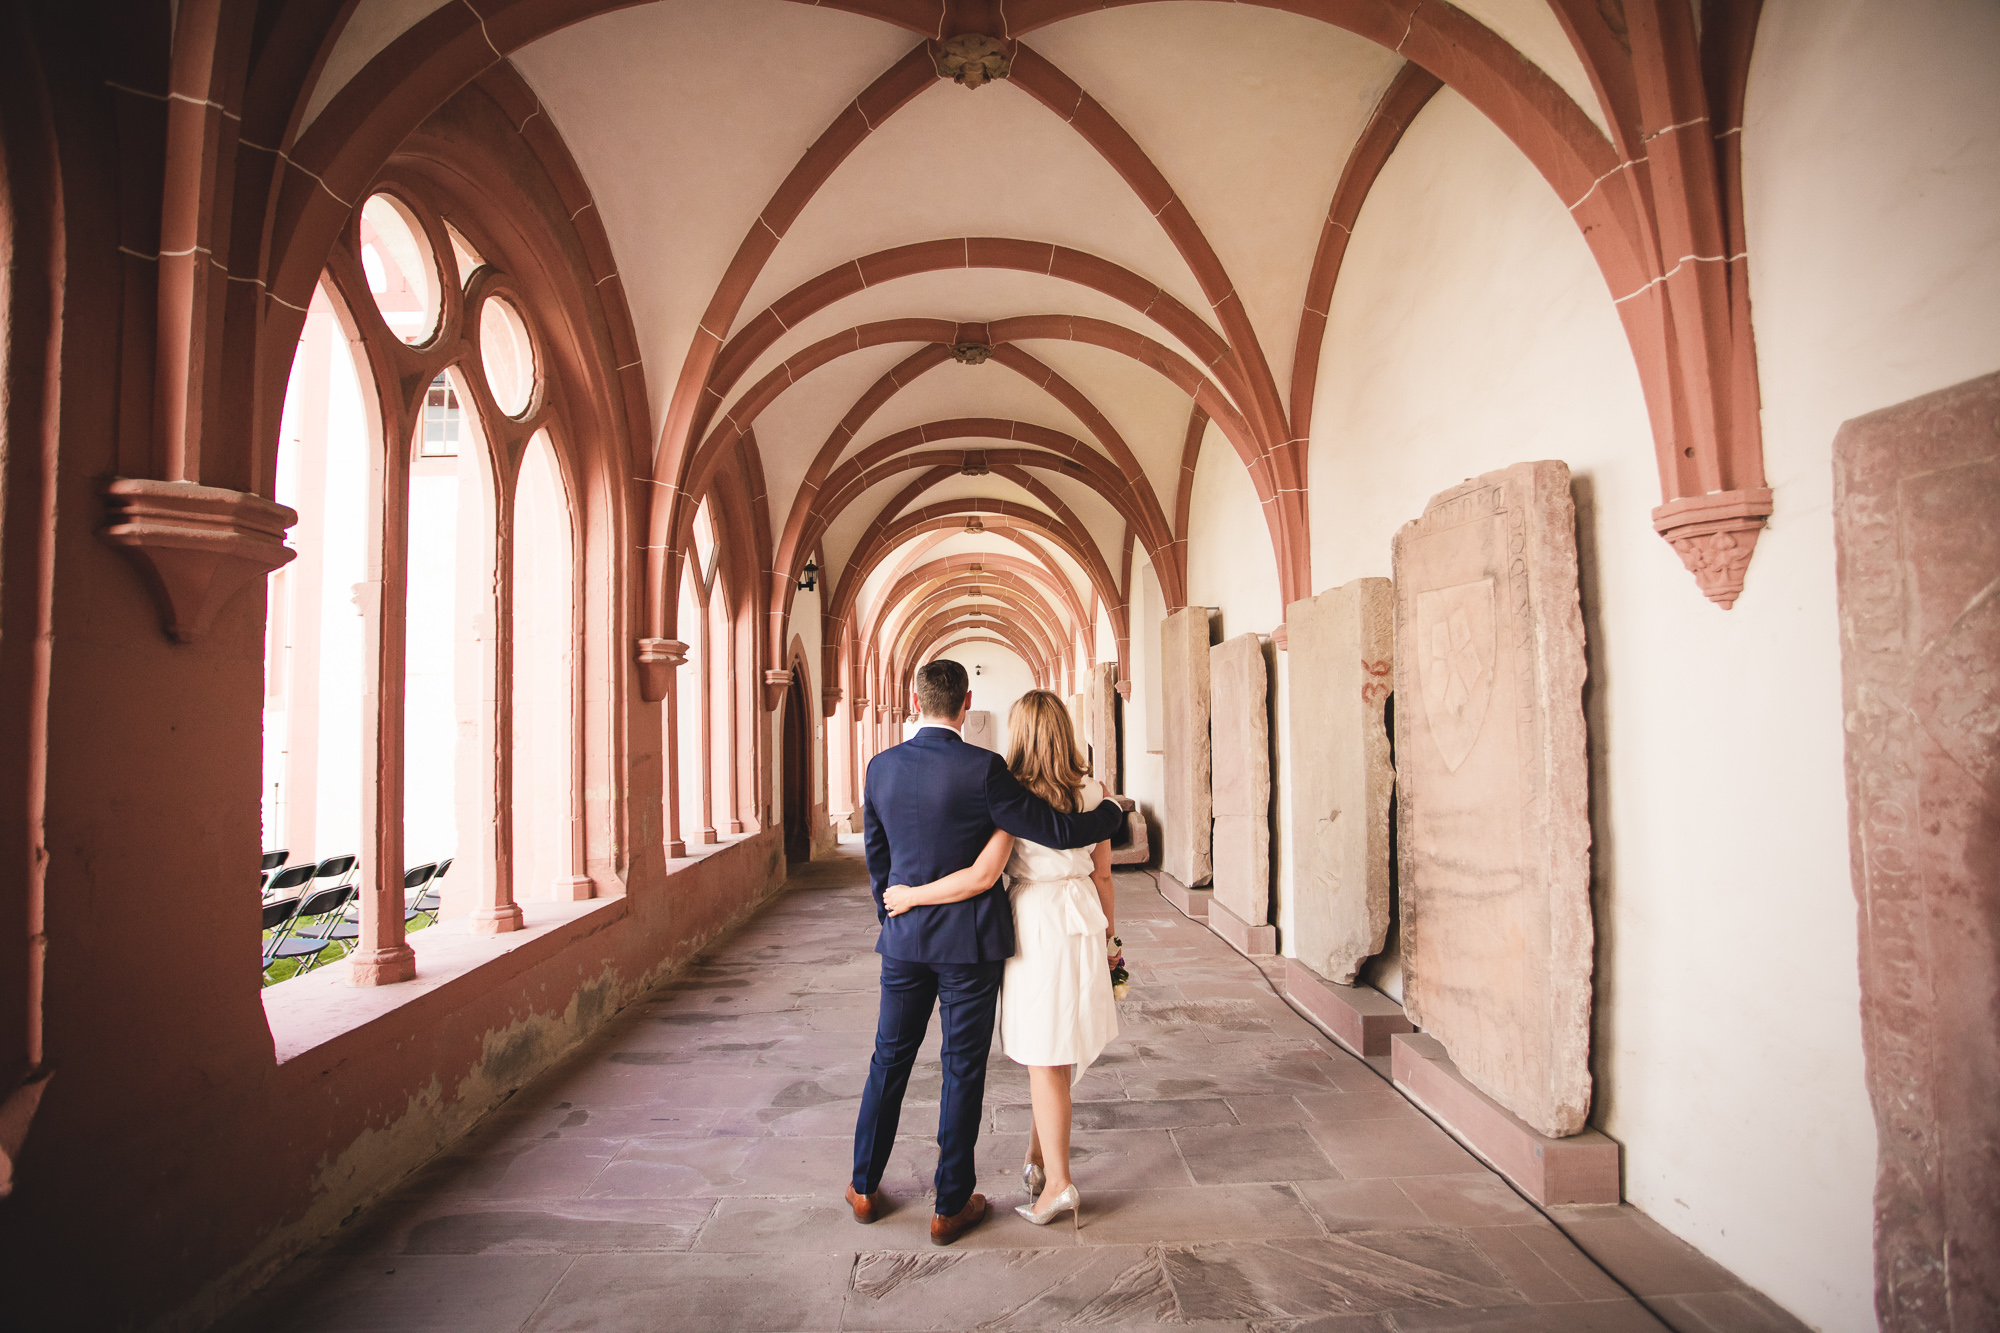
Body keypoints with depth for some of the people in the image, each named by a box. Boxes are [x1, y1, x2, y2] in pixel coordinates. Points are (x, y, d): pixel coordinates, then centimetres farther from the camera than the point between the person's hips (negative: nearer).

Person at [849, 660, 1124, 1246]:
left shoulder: (881, 767, -3)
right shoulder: (983, 769, -18)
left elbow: (877, 858, 8)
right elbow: (1058, 831, -16)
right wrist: (1113, 810, 2)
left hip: (904, 937, 4)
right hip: (970, 941, -4)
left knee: (891, 1058, 19)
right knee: (963, 1069, 10)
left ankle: (864, 1187, 32)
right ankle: (950, 1207, 22)